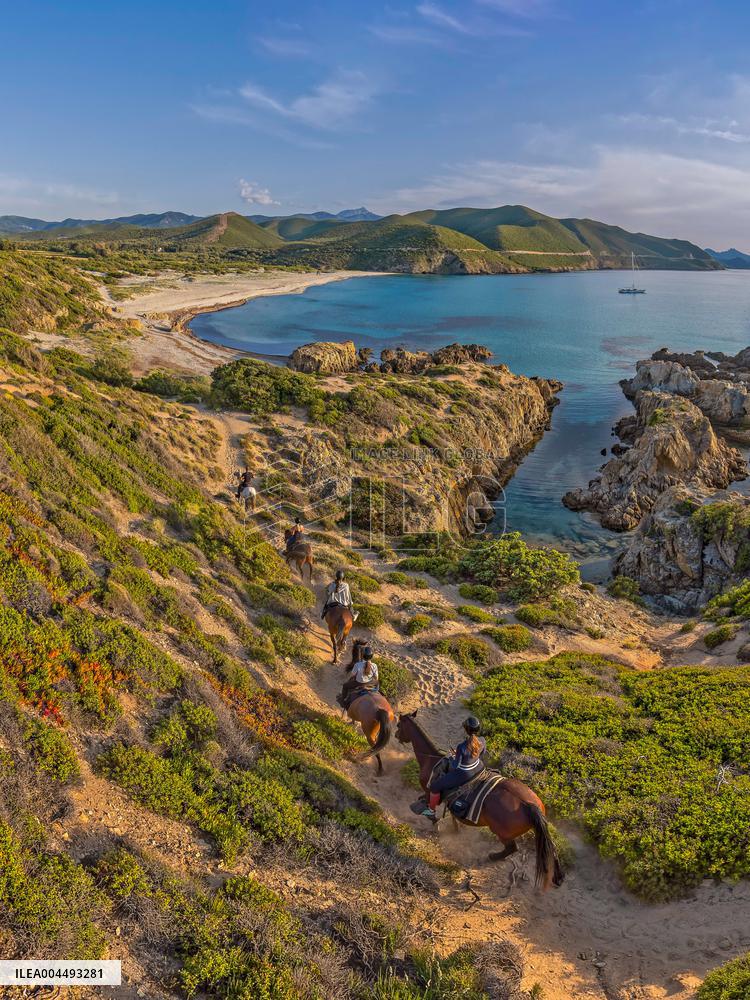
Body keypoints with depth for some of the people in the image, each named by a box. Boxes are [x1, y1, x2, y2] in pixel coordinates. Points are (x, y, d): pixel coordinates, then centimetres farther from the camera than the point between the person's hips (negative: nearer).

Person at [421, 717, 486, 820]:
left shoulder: (461, 747, -38)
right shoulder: (482, 741, -20)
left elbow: (456, 765, -22)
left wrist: (451, 759, -1)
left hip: (463, 775, -6)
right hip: (477, 768, 6)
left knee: (435, 786, 15)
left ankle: (431, 810, 36)